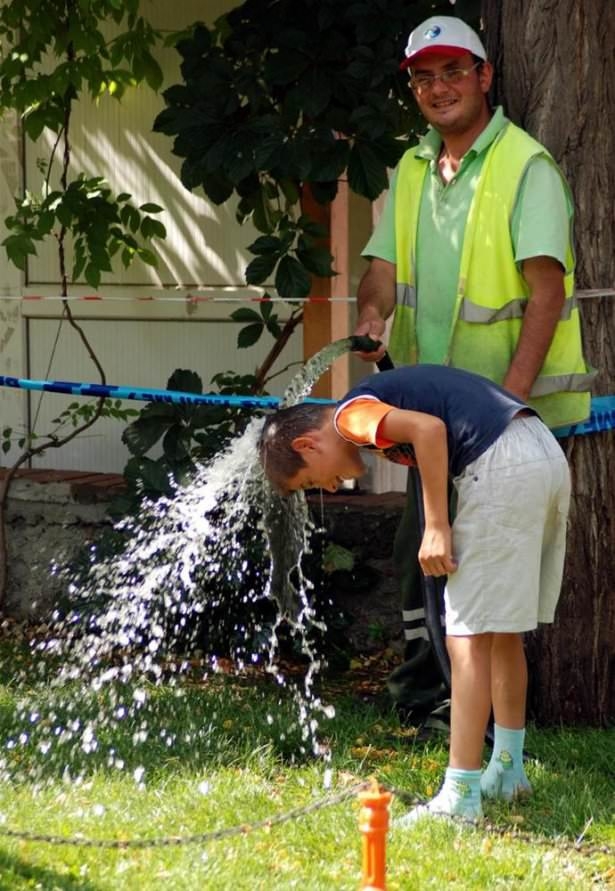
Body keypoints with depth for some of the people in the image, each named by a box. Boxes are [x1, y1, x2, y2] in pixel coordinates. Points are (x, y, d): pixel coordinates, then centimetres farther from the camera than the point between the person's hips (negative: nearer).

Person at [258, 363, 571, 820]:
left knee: (469, 637, -5)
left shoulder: (351, 414, -2)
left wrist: (437, 527, -15)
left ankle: (460, 796, -6)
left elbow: (429, 428, -19)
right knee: (502, 631, 21)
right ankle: (508, 770, 33)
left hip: (503, 466, -9)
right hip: (548, 455, 9)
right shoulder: (383, 393, 24)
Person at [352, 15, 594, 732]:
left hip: (510, 405, -7)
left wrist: (514, 392, -26)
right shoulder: (412, 170, 13)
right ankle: (419, 692, 24)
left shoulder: (526, 167, -10)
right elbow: (385, 266, 9)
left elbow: (546, 289, -18)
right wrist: (370, 318, -15)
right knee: (420, 547, 12)